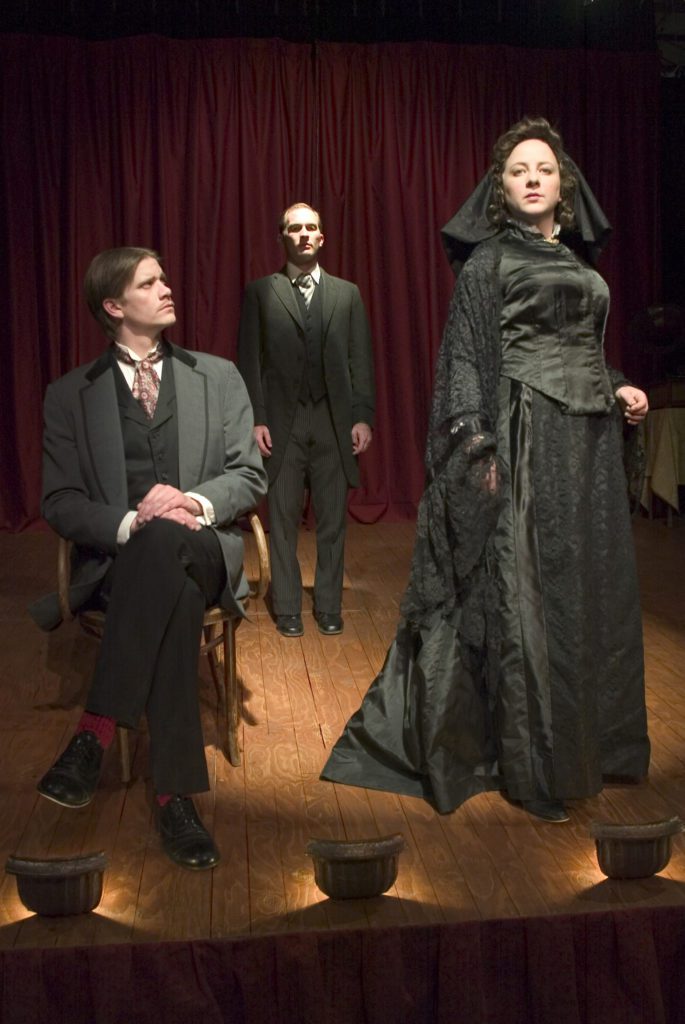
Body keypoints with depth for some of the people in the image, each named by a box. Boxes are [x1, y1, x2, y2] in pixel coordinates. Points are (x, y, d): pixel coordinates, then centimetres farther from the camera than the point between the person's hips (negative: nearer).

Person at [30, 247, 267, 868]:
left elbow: (251, 476, 9)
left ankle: (96, 732, -37)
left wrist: (196, 501, -14)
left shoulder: (219, 378, 15)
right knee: (173, 599, -39)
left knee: (163, 541, -39)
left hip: (203, 550, 1)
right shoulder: (71, 395, 12)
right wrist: (128, 523, -17)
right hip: (118, 560, 0)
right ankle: (175, 795, -36)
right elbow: (61, 502, 4)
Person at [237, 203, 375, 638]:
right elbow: (249, 360, 2)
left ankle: (329, 606, 18)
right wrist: (255, 419, -6)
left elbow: (361, 360, 7)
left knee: (332, 521, 6)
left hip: (334, 422, 2)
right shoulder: (260, 292, 5)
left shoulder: (347, 293, 11)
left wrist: (363, 417, -1)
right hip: (282, 422, -1)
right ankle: (287, 608, 15)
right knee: (283, 520, 4)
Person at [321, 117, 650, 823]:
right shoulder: (488, 260, -1)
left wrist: (618, 390, 4)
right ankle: (532, 766, 5)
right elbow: (466, 355, -7)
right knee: (523, 593, -4)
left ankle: (592, 742, 25)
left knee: (589, 589, 10)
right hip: (528, 433, -7)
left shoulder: (580, 263, 18)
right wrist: (480, 443, -17)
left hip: (589, 437, 7)